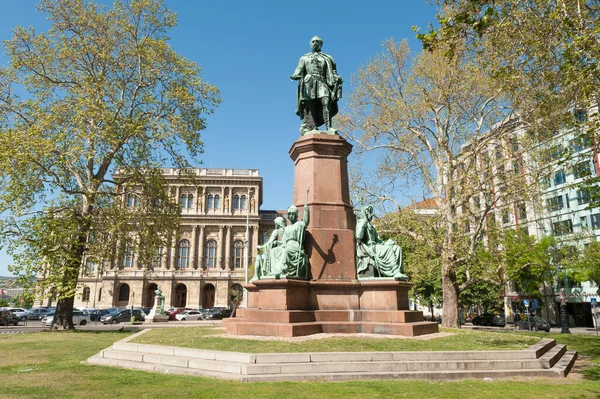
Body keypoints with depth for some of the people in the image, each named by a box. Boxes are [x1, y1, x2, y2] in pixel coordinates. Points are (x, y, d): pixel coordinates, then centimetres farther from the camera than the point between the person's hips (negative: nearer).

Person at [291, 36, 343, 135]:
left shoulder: (327, 58, 24)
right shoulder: (304, 58, 25)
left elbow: (332, 72, 13)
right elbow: (299, 69, 10)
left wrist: (337, 78, -9)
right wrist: (295, 75, -12)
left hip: (322, 83, 0)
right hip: (309, 82, 1)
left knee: (326, 102, -21)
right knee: (310, 105, -13)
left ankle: (328, 127, -28)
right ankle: (309, 127, -16)